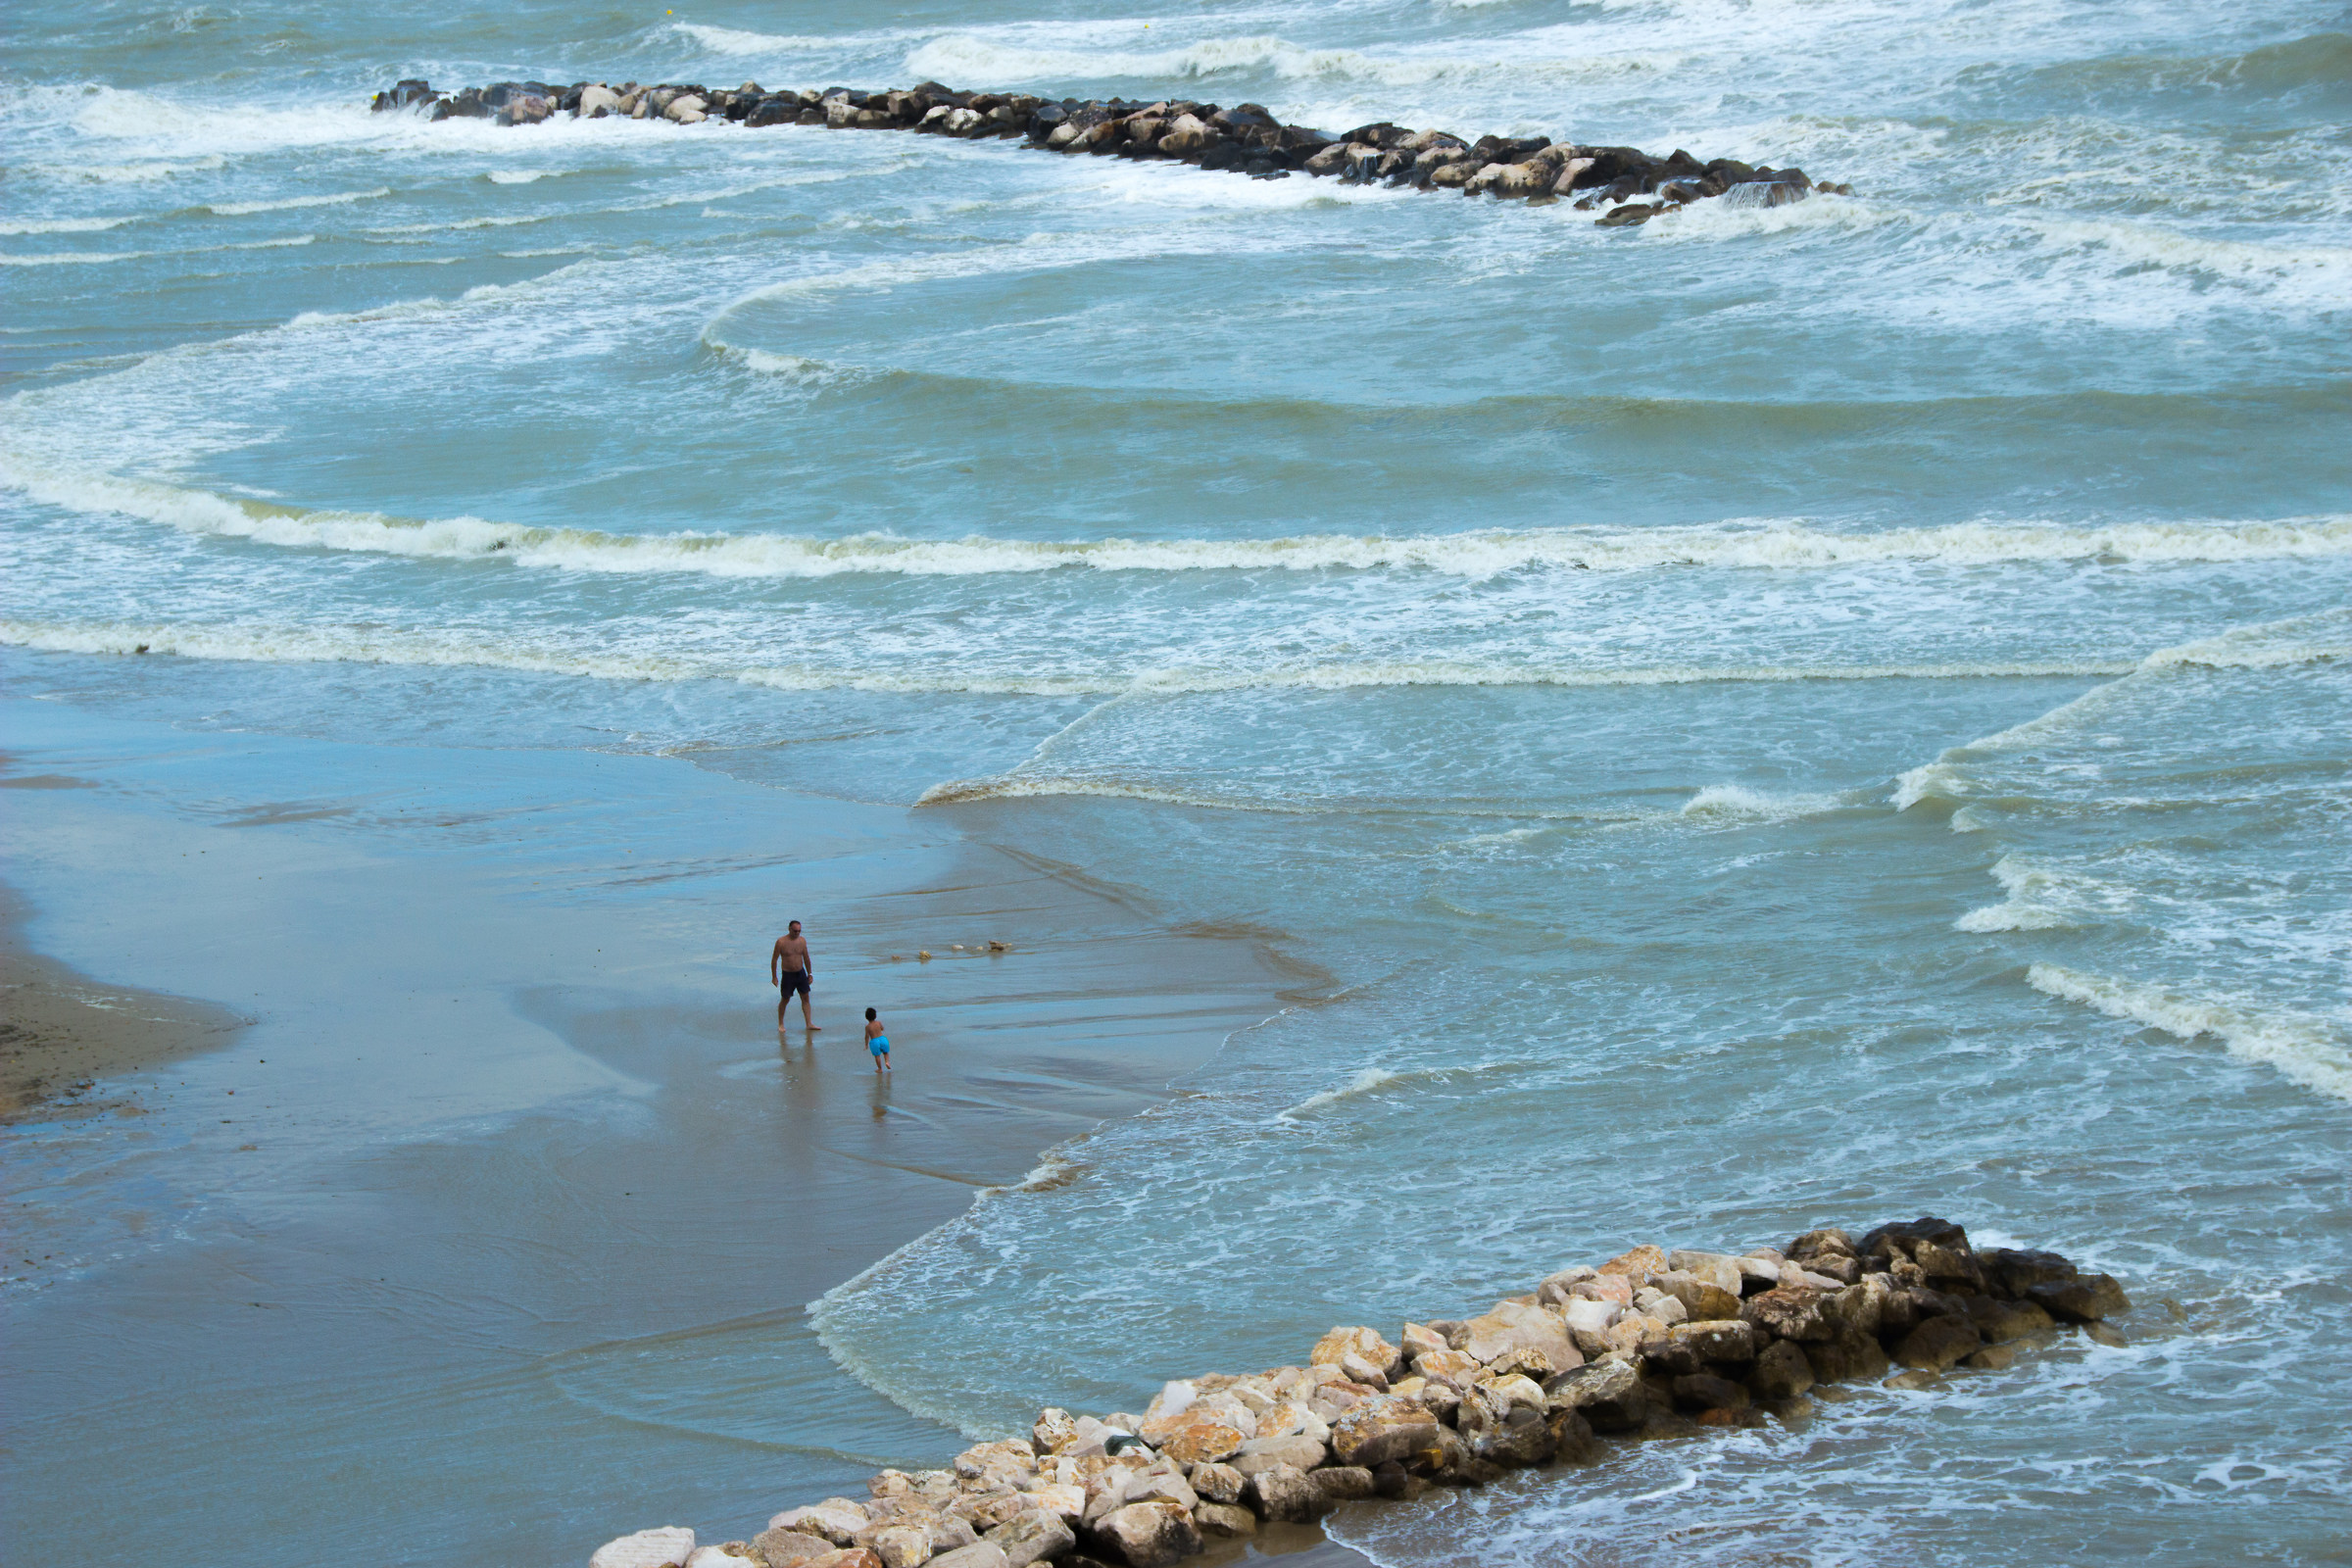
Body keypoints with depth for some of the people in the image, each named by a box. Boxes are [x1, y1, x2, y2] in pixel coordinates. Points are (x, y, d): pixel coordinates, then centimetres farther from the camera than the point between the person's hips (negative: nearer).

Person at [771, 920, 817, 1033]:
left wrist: (810, 974, 14)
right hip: (787, 974, -4)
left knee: (805, 998, 2)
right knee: (785, 999, 3)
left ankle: (809, 1024, 5)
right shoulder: (781, 942, -12)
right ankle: (780, 1024, 18)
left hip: (801, 973, 4)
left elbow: (806, 958, 12)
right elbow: (774, 959, -7)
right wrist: (774, 977, -8)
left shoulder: (802, 940, 2)